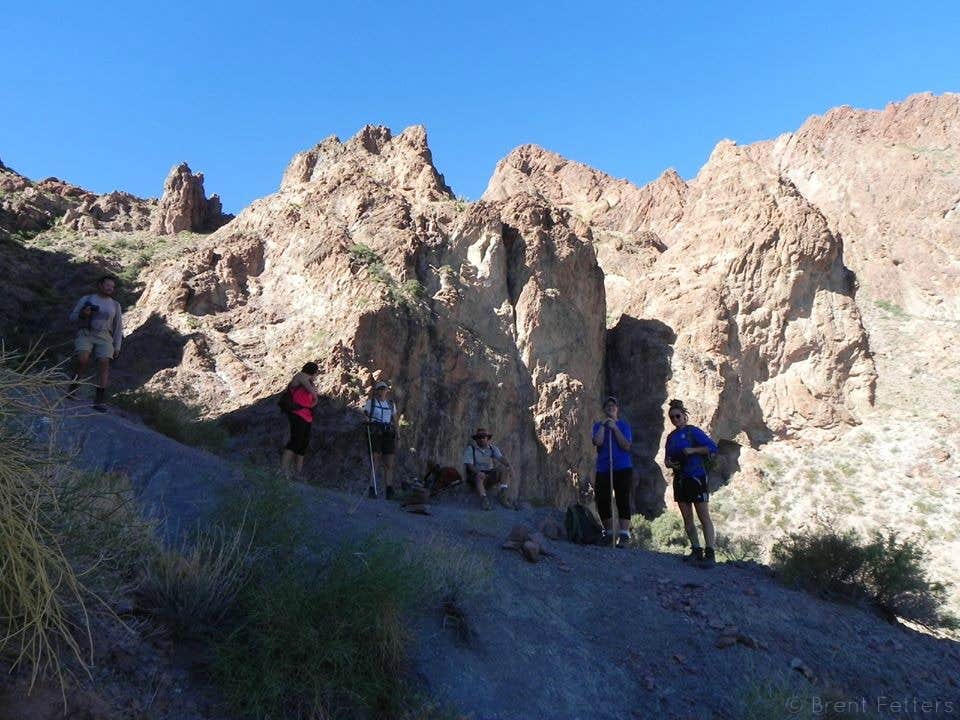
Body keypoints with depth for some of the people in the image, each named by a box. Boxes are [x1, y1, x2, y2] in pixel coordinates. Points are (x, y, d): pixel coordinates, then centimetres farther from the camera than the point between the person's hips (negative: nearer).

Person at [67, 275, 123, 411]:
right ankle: (72, 390, -6)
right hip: (85, 334, -1)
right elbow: (72, 318, 11)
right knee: (83, 360, -28)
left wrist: (117, 347, 6)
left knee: (104, 364, -21)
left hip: (104, 337, 1)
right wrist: (82, 314, -12)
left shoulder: (115, 305, 15)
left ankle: (98, 401, -22)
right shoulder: (86, 299, 11)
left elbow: (118, 328, 15)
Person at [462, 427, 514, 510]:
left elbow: (501, 458, -8)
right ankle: (484, 499, -47)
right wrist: (478, 472, -37)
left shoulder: (492, 448, 6)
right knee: (480, 476, -38)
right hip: (475, 475, -4)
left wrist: (509, 467, -29)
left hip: (489, 475, 4)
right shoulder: (470, 449, -6)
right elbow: (469, 465, -17)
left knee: (505, 471, -20)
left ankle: (503, 495, -38)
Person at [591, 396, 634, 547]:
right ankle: (609, 533, 17)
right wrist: (602, 425, -7)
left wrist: (615, 428, -10)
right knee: (602, 501, 1)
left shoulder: (624, 425, 6)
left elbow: (626, 446, -8)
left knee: (623, 501, -7)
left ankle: (624, 535, -6)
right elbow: (598, 442, -9)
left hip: (622, 468, -2)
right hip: (603, 469, 3)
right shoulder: (598, 425, 11)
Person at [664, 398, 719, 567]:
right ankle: (696, 551, 13)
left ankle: (710, 554, -11)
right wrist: (669, 463, -1)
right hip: (680, 479, 7)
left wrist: (693, 450, -19)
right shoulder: (671, 436, 15)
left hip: (696, 476, -7)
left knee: (704, 517, -9)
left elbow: (713, 447, -10)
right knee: (687, 518, 7)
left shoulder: (693, 431, -4)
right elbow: (667, 458, 21)